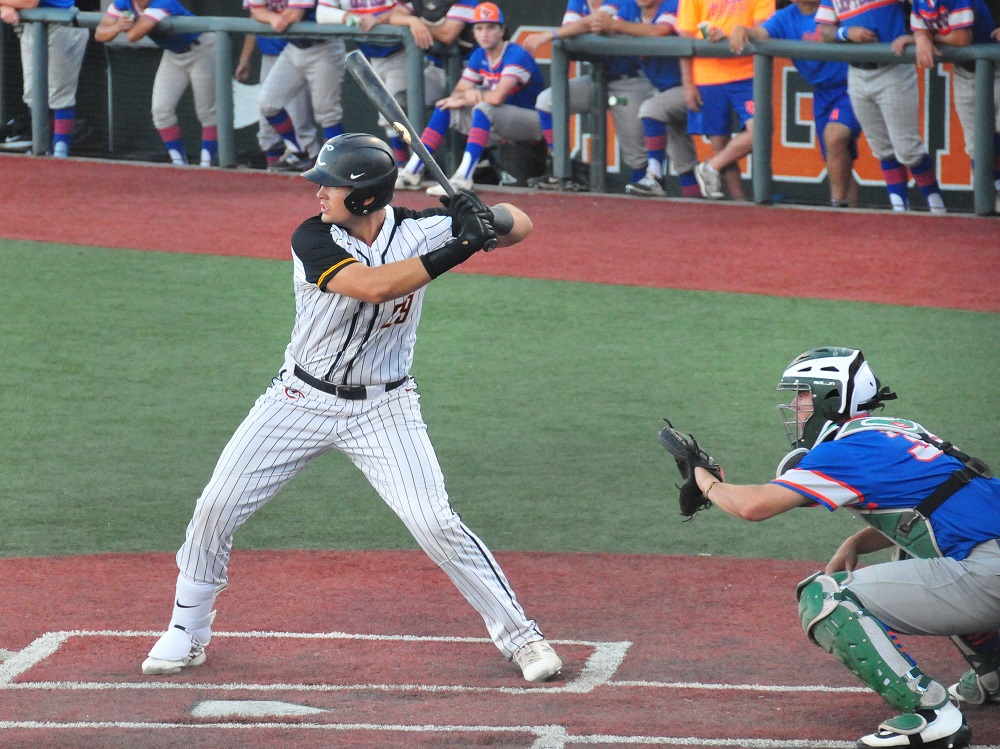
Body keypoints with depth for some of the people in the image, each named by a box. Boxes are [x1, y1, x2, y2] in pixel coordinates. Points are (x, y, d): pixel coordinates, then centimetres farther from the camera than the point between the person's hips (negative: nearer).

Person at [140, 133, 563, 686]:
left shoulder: (419, 231, -12)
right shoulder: (312, 240, -18)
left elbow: (520, 226, -8)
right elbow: (371, 286, -35)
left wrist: (488, 219, -31)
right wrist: (455, 250, -39)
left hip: (383, 410, -1)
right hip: (302, 401, 1)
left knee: (435, 525, -13)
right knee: (216, 508, -1)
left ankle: (519, 635, 0)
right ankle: (187, 634, 19)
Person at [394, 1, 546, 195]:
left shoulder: (516, 55, -19)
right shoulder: (479, 56, 7)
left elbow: (497, 97, -29)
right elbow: (457, 93, 5)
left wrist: (465, 99, -12)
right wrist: (466, 94, -20)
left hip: (532, 121, -9)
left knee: (482, 108, -35)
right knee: (444, 107, 2)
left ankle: (463, 179, -47)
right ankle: (412, 172, -3)